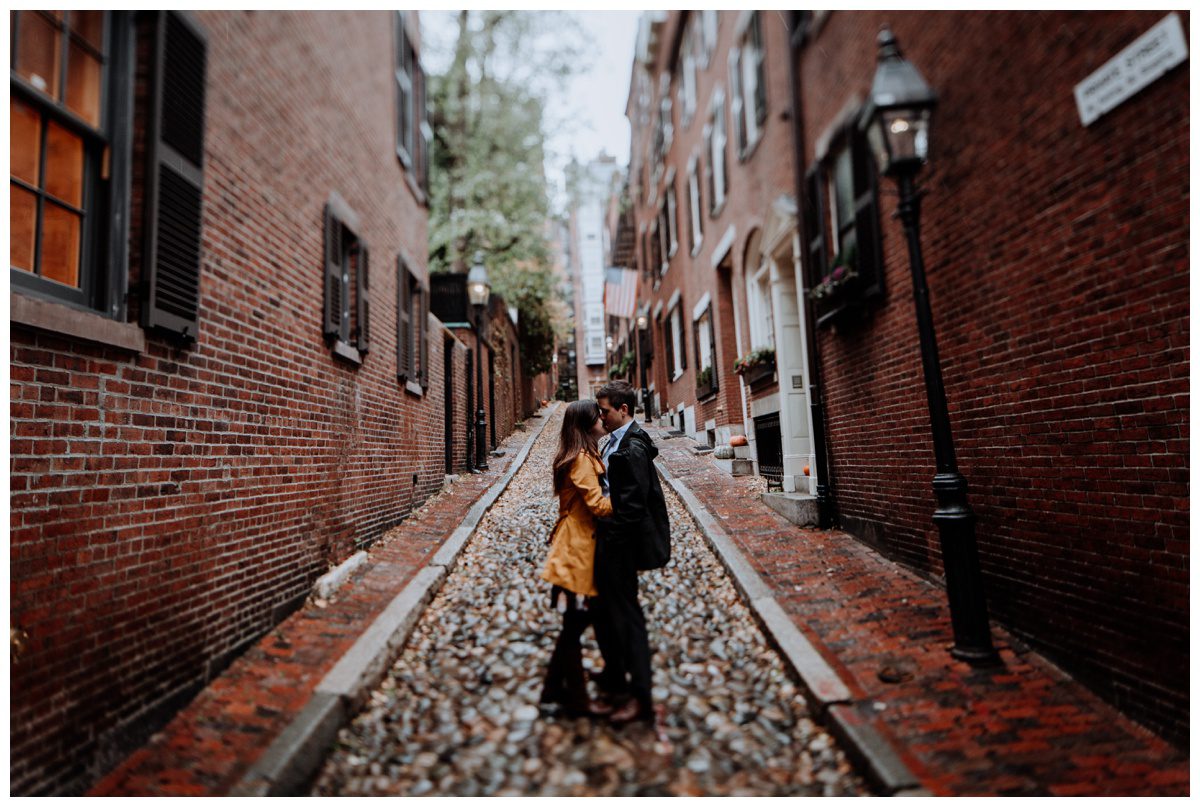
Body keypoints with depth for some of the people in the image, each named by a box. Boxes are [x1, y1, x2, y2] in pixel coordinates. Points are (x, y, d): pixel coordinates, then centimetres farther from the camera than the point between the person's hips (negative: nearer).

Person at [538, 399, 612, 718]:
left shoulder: (583, 457, 14)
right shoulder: (582, 459, -17)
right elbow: (598, 505, -22)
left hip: (578, 548, 10)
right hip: (577, 551, -10)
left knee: (574, 622, 17)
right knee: (575, 623, 2)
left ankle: (554, 688, 29)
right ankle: (577, 699, 15)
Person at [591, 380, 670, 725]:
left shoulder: (633, 447, -20)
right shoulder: (615, 441, 10)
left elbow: (634, 503, -23)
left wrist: (608, 532, -17)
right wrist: (602, 528, 10)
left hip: (619, 544, -10)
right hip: (608, 542, 10)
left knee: (626, 615, -1)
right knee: (601, 609, 21)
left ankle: (640, 697, 12)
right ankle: (614, 678, 39)